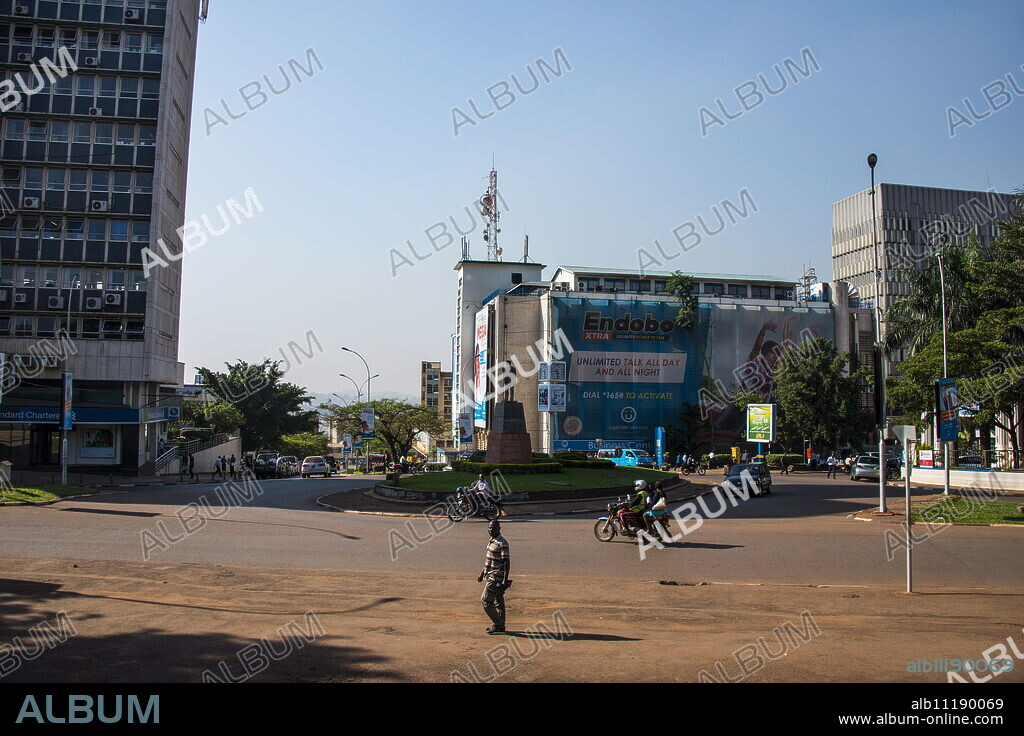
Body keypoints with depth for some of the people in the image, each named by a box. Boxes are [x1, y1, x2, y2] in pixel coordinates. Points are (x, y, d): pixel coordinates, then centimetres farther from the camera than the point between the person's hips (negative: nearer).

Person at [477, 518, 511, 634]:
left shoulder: (502, 543, -17)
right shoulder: (492, 541, 13)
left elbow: (507, 562, -19)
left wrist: (506, 579, -21)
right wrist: (482, 573, 25)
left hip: (496, 577, -9)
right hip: (490, 576, 9)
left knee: (486, 600, -8)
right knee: (498, 601, 13)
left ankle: (497, 624, 2)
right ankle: (500, 626, 20)